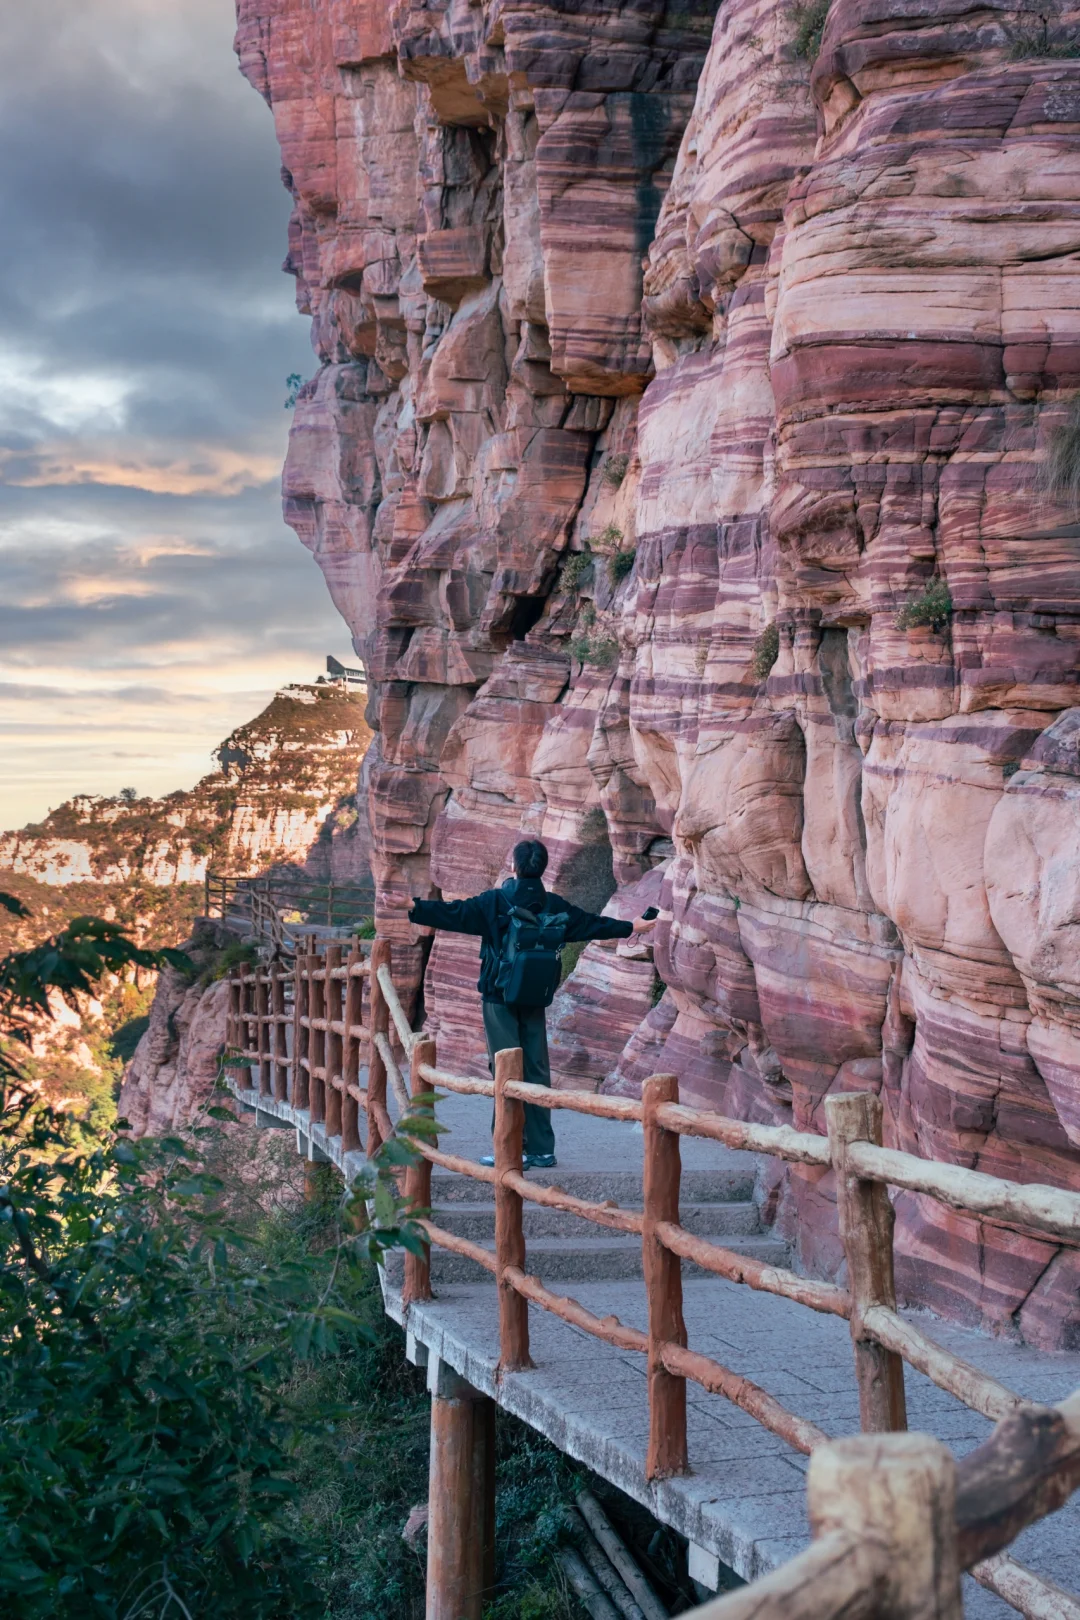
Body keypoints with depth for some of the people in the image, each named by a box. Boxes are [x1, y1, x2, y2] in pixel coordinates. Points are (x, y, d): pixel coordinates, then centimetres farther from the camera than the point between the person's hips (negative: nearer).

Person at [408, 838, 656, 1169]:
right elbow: (591, 923, 15)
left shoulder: (493, 902, -8)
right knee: (537, 1069, 9)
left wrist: (413, 909, -4)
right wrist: (631, 927, 29)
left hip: (499, 997, -4)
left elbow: (452, 913, -10)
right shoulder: (554, 906, 3)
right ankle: (541, 1150, 13)